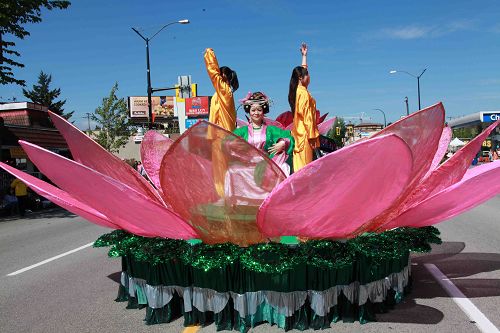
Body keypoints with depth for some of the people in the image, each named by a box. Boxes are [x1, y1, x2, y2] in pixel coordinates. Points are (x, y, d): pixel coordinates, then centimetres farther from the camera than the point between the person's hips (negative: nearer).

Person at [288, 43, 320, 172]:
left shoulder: (297, 90, 12)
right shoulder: (304, 93, -13)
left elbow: (302, 70, 29)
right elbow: (307, 116, -17)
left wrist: (304, 55, 35)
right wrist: (312, 135, -15)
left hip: (298, 132, 9)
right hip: (304, 134, -9)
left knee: (299, 165, 8)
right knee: (305, 166, -7)